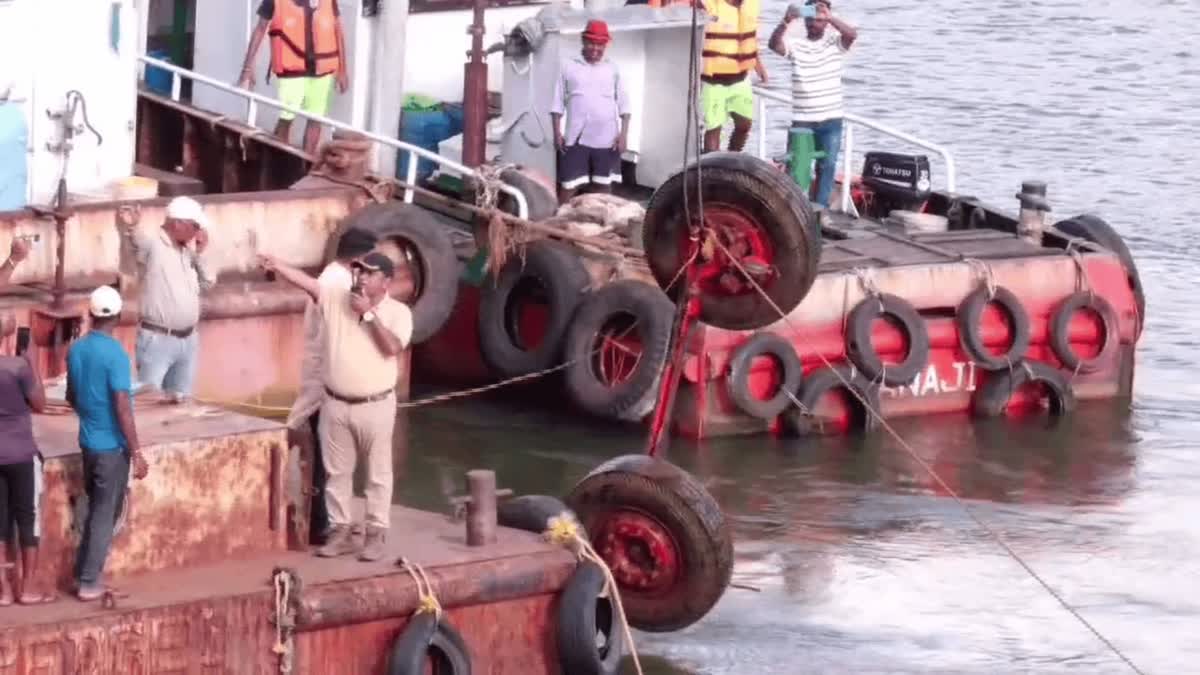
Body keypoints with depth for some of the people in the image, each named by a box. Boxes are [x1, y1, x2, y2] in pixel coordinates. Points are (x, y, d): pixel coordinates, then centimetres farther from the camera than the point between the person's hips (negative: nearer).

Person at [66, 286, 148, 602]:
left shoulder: (75, 350, 2)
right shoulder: (115, 355, -20)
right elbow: (123, 409, -21)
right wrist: (137, 453, -16)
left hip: (88, 441, 7)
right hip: (112, 445, -7)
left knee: (96, 509, 20)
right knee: (105, 515, 2)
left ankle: (82, 572, 24)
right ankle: (88, 583, 5)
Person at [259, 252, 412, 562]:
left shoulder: (398, 312, -6)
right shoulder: (336, 299, 0)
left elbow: (392, 348, -21)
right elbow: (306, 282, -14)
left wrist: (370, 313, -21)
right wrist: (277, 266, -30)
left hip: (375, 406, -3)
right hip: (335, 405, 3)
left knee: (378, 474, 4)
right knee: (336, 472, 9)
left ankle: (376, 534, 12)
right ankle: (341, 532, 19)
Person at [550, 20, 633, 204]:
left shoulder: (612, 70, 6)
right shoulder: (569, 68, 3)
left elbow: (624, 105, 6)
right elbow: (557, 104, 4)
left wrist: (623, 134, -3)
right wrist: (557, 133, -3)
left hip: (606, 139, 1)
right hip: (577, 138, -1)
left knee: (605, 184, 8)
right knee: (568, 185, -3)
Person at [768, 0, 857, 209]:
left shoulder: (834, 43, -1)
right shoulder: (795, 44, -1)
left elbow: (852, 34, -20)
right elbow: (773, 44, -19)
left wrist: (829, 18, -34)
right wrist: (786, 21, -36)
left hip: (830, 120, 0)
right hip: (802, 119, 0)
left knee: (827, 165, 3)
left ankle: (819, 208, 11)